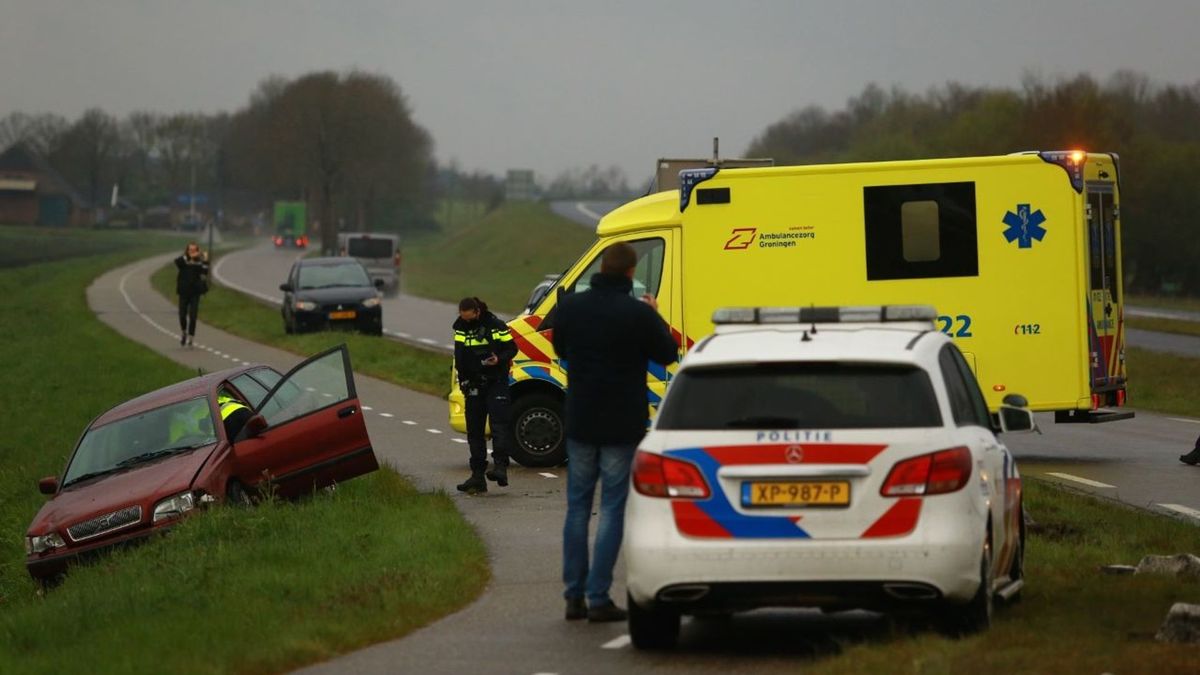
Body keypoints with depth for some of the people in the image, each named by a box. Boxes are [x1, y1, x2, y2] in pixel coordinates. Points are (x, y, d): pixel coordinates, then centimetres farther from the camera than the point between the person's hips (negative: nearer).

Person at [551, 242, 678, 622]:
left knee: (577, 506, 13)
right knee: (612, 509, 1)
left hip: (580, 423, 4)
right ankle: (598, 598, -1)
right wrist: (655, 316, 15)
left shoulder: (570, 307, -2)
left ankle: (574, 596, 13)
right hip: (621, 427, -4)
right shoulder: (638, 314, -14)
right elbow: (667, 354, 0)